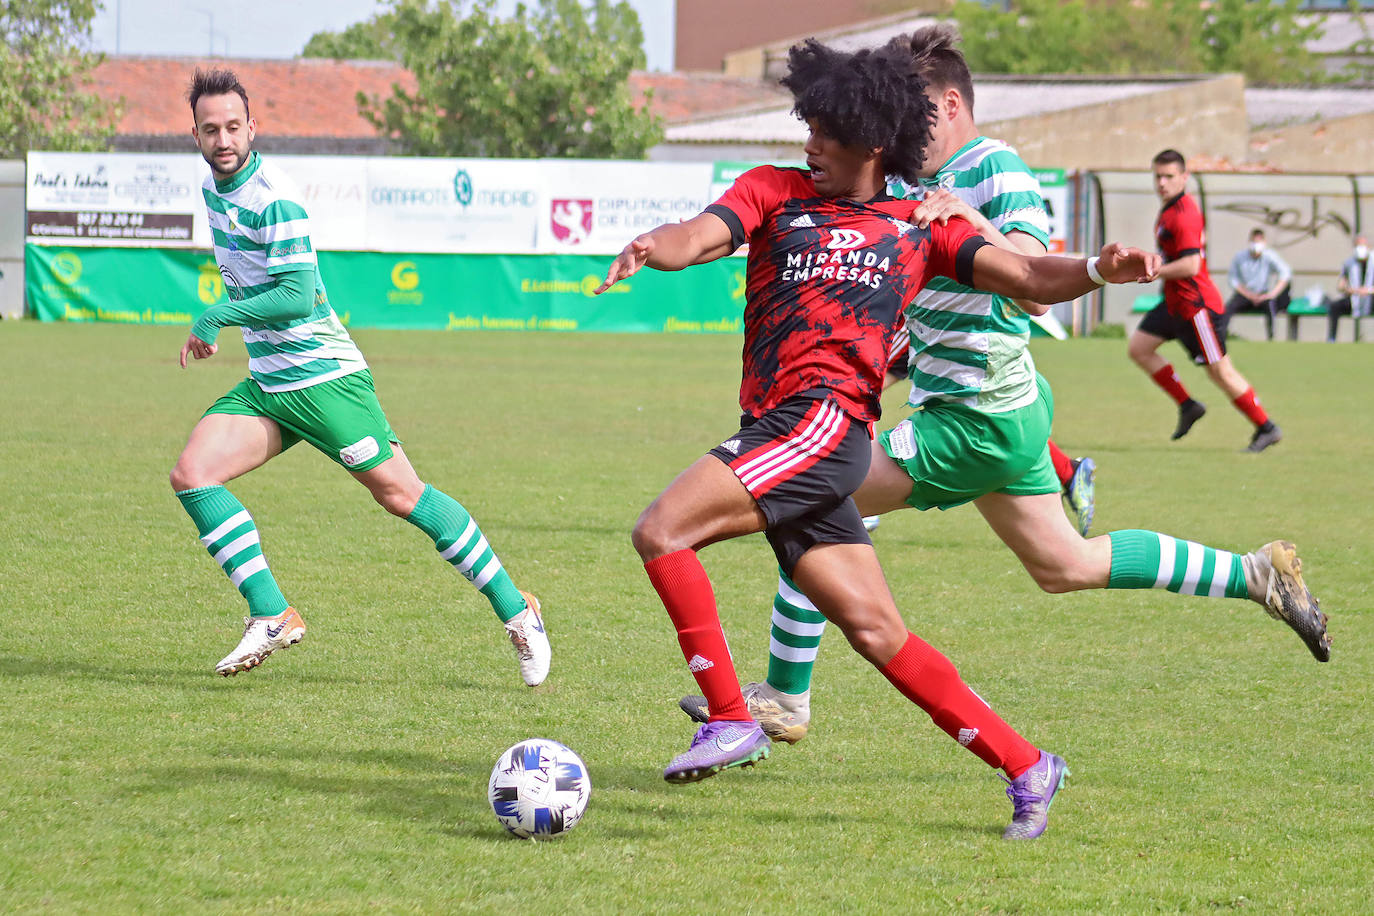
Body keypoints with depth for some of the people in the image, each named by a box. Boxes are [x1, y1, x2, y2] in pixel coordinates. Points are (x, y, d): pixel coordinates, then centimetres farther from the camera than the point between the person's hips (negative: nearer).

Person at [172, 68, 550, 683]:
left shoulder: (274, 199, -18)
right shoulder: (214, 188, 9)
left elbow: (297, 297, -24)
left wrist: (217, 318, -16)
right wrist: (221, 321, 22)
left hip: (322, 377, -8)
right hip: (264, 383, 8)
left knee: (398, 493, -7)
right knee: (192, 474, -9)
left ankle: (515, 610, 4)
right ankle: (271, 617, -6)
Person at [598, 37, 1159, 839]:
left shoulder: (918, 226, 11)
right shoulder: (776, 192, 15)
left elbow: (1028, 278, 9)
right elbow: (701, 237, -2)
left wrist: (1099, 271, -13)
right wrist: (656, 247, -27)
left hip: (825, 419, -4)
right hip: (774, 434, 4)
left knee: (661, 533, -20)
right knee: (875, 630, 2)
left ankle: (731, 720, -13)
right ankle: (1025, 766, 9)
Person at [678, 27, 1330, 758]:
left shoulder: (997, 170, -17)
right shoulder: (925, 181, 11)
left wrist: (974, 224, -41)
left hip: (978, 423, -10)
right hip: (1004, 411, 10)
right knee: (1064, 566, 20)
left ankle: (784, 699, -4)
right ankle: (1257, 575, 25)